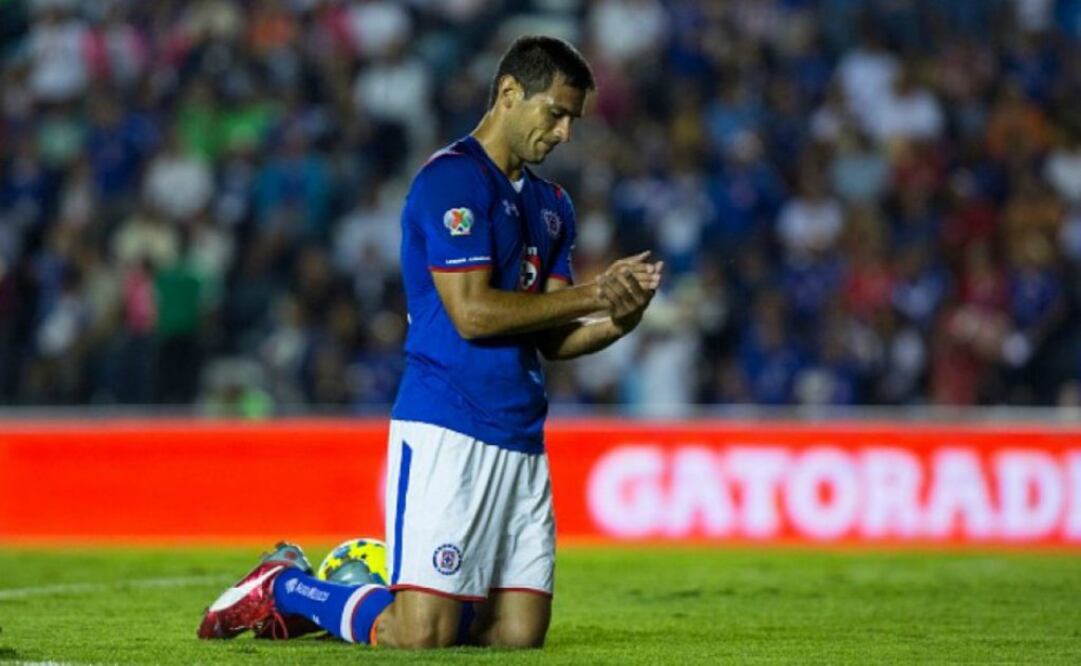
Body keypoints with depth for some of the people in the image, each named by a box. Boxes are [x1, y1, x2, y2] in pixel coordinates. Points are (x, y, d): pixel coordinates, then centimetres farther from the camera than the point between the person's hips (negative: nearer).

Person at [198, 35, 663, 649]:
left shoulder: (552, 205, 19)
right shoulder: (452, 179, -8)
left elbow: (551, 339, 17)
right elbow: (473, 312, -16)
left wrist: (617, 321, -4)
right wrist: (593, 293, -11)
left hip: (521, 437, 9)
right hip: (447, 429, -9)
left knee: (520, 633, 2)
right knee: (420, 637, -16)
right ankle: (284, 587, 11)